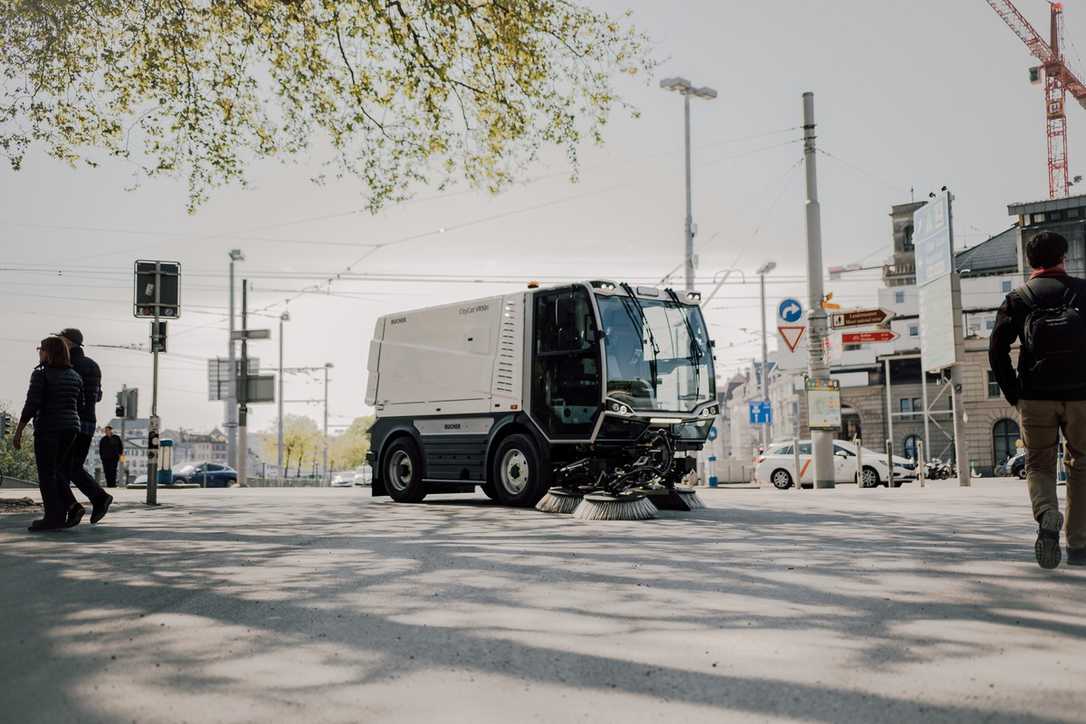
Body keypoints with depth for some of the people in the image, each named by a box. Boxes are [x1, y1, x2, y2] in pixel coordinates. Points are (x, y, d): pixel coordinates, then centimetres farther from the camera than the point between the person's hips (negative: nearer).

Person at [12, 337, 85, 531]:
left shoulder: (41, 374, -9)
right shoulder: (74, 376, 10)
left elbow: (31, 405, -15)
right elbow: (79, 406, 12)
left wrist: (18, 432, -10)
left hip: (48, 428, -6)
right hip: (71, 428, 6)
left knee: (46, 474, -2)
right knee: (60, 473, 13)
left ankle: (52, 518, -6)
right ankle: (60, 517, 9)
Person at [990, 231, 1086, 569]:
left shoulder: (1018, 298, 5)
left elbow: (997, 351, -3)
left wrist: (1014, 396, 4)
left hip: (1036, 398, 0)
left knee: (1039, 466, 10)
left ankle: (1047, 514, -21)